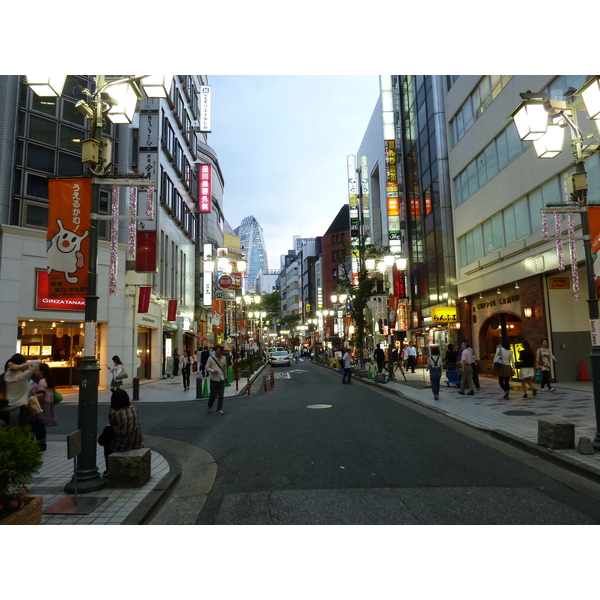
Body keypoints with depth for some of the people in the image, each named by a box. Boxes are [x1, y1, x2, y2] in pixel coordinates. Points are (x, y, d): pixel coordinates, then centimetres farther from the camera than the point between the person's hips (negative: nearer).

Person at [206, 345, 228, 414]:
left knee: (221, 395, 0)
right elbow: (207, 367, -2)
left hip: (221, 379, 3)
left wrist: (225, 376, 25)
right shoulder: (211, 358, -3)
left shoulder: (224, 358, 7)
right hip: (214, 379, -3)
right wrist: (213, 371, -18)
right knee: (213, 394, 4)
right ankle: (210, 407, 30)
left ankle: (219, 410, 7)